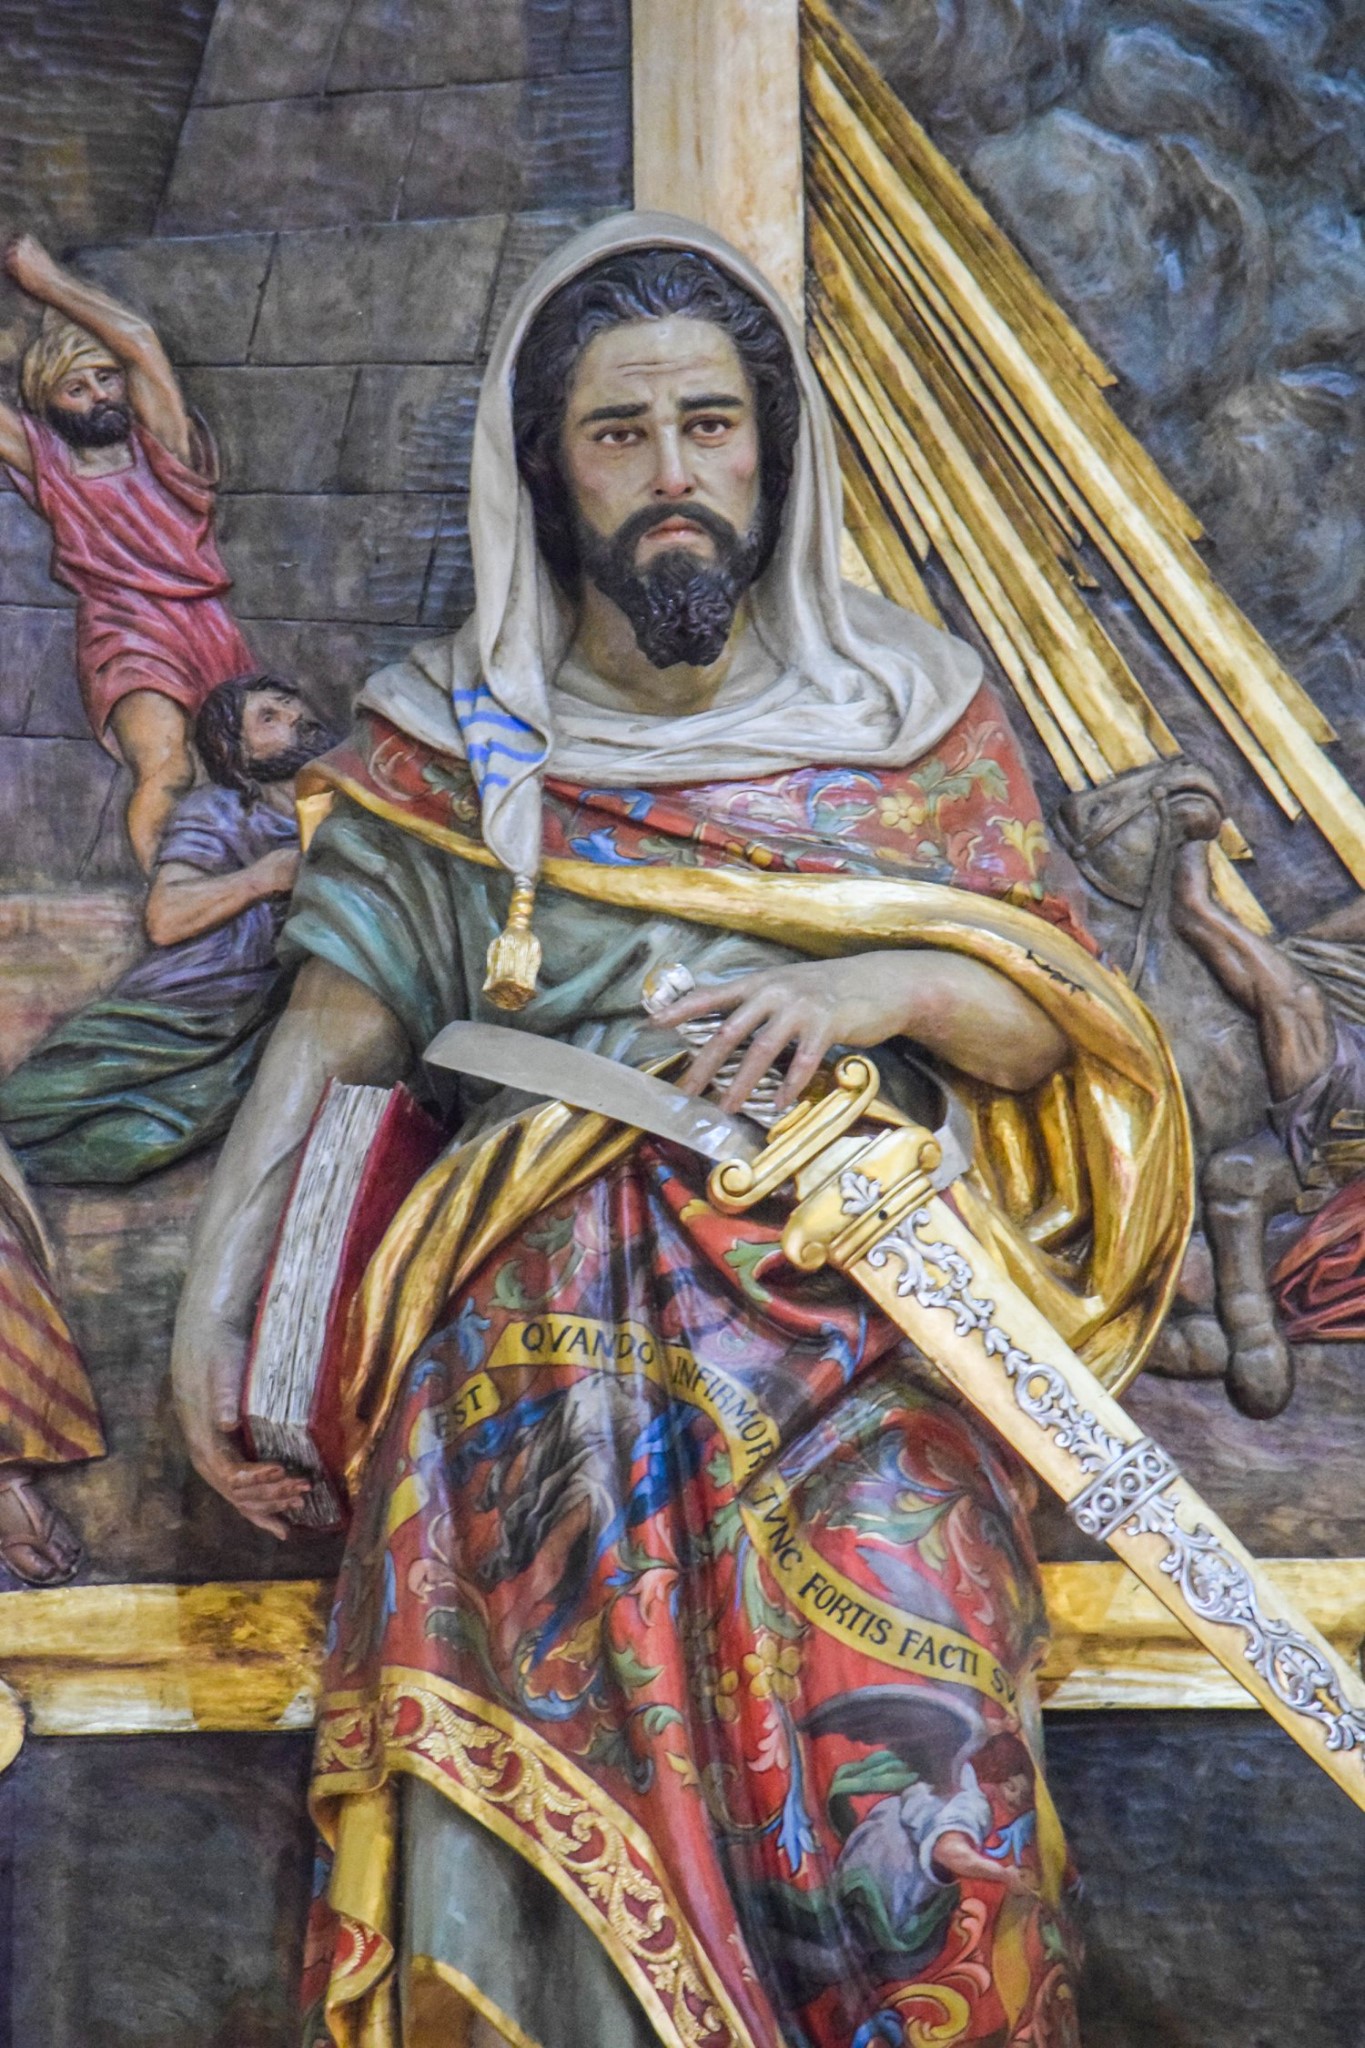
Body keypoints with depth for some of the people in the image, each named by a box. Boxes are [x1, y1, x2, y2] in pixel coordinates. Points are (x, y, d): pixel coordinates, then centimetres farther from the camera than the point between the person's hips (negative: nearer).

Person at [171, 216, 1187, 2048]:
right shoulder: (456, 742, 13)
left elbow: (1057, 1028, 13)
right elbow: (331, 1029, 9)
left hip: (857, 1284, 0)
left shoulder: (911, 714, 15)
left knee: (900, 1755, -24)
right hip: (550, 1281, 0)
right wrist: (216, 1303, -2)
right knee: (565, 1742, -24)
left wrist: (893, 985, -7)